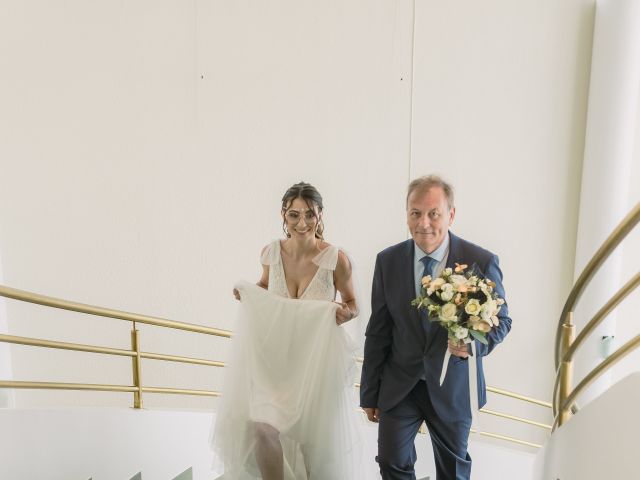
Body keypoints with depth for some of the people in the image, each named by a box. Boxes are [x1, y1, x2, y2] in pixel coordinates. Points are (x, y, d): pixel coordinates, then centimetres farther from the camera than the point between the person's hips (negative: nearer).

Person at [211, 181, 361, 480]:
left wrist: (345, 314, -24)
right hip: (276, 355, 2)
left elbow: (352, 305, -2)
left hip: (319, 360, -2)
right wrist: (248, 293, -7)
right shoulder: (271, 252, -8)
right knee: (262, 427, -7)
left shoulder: (336, 259, -17)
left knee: (316, 438, 12)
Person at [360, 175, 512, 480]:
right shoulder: (388, 261, -8)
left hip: (453, 386, 0)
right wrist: (369, 394, 2)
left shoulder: (481, 261, -14)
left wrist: (474, 343, -25)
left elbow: (500, 319, -1)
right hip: (398, 385, 1)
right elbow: (377, 331, -2)